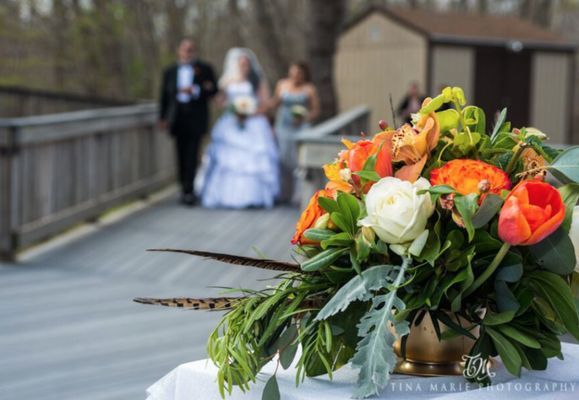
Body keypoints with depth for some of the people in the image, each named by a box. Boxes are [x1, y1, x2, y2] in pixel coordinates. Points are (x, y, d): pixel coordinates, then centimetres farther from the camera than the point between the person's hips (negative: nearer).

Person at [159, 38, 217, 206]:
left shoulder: (204, 69, 6)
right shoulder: (170, 72, 13)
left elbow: (213, 89, 0)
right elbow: (165, 96, 12)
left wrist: (195, 91, -15)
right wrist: (162, 117, 3)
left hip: (196, 118, -3)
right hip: (178, 118, 3)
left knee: (192, 155, -11)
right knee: (181, 156, 5)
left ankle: (189, 190, -12)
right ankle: (184, 188, 16)